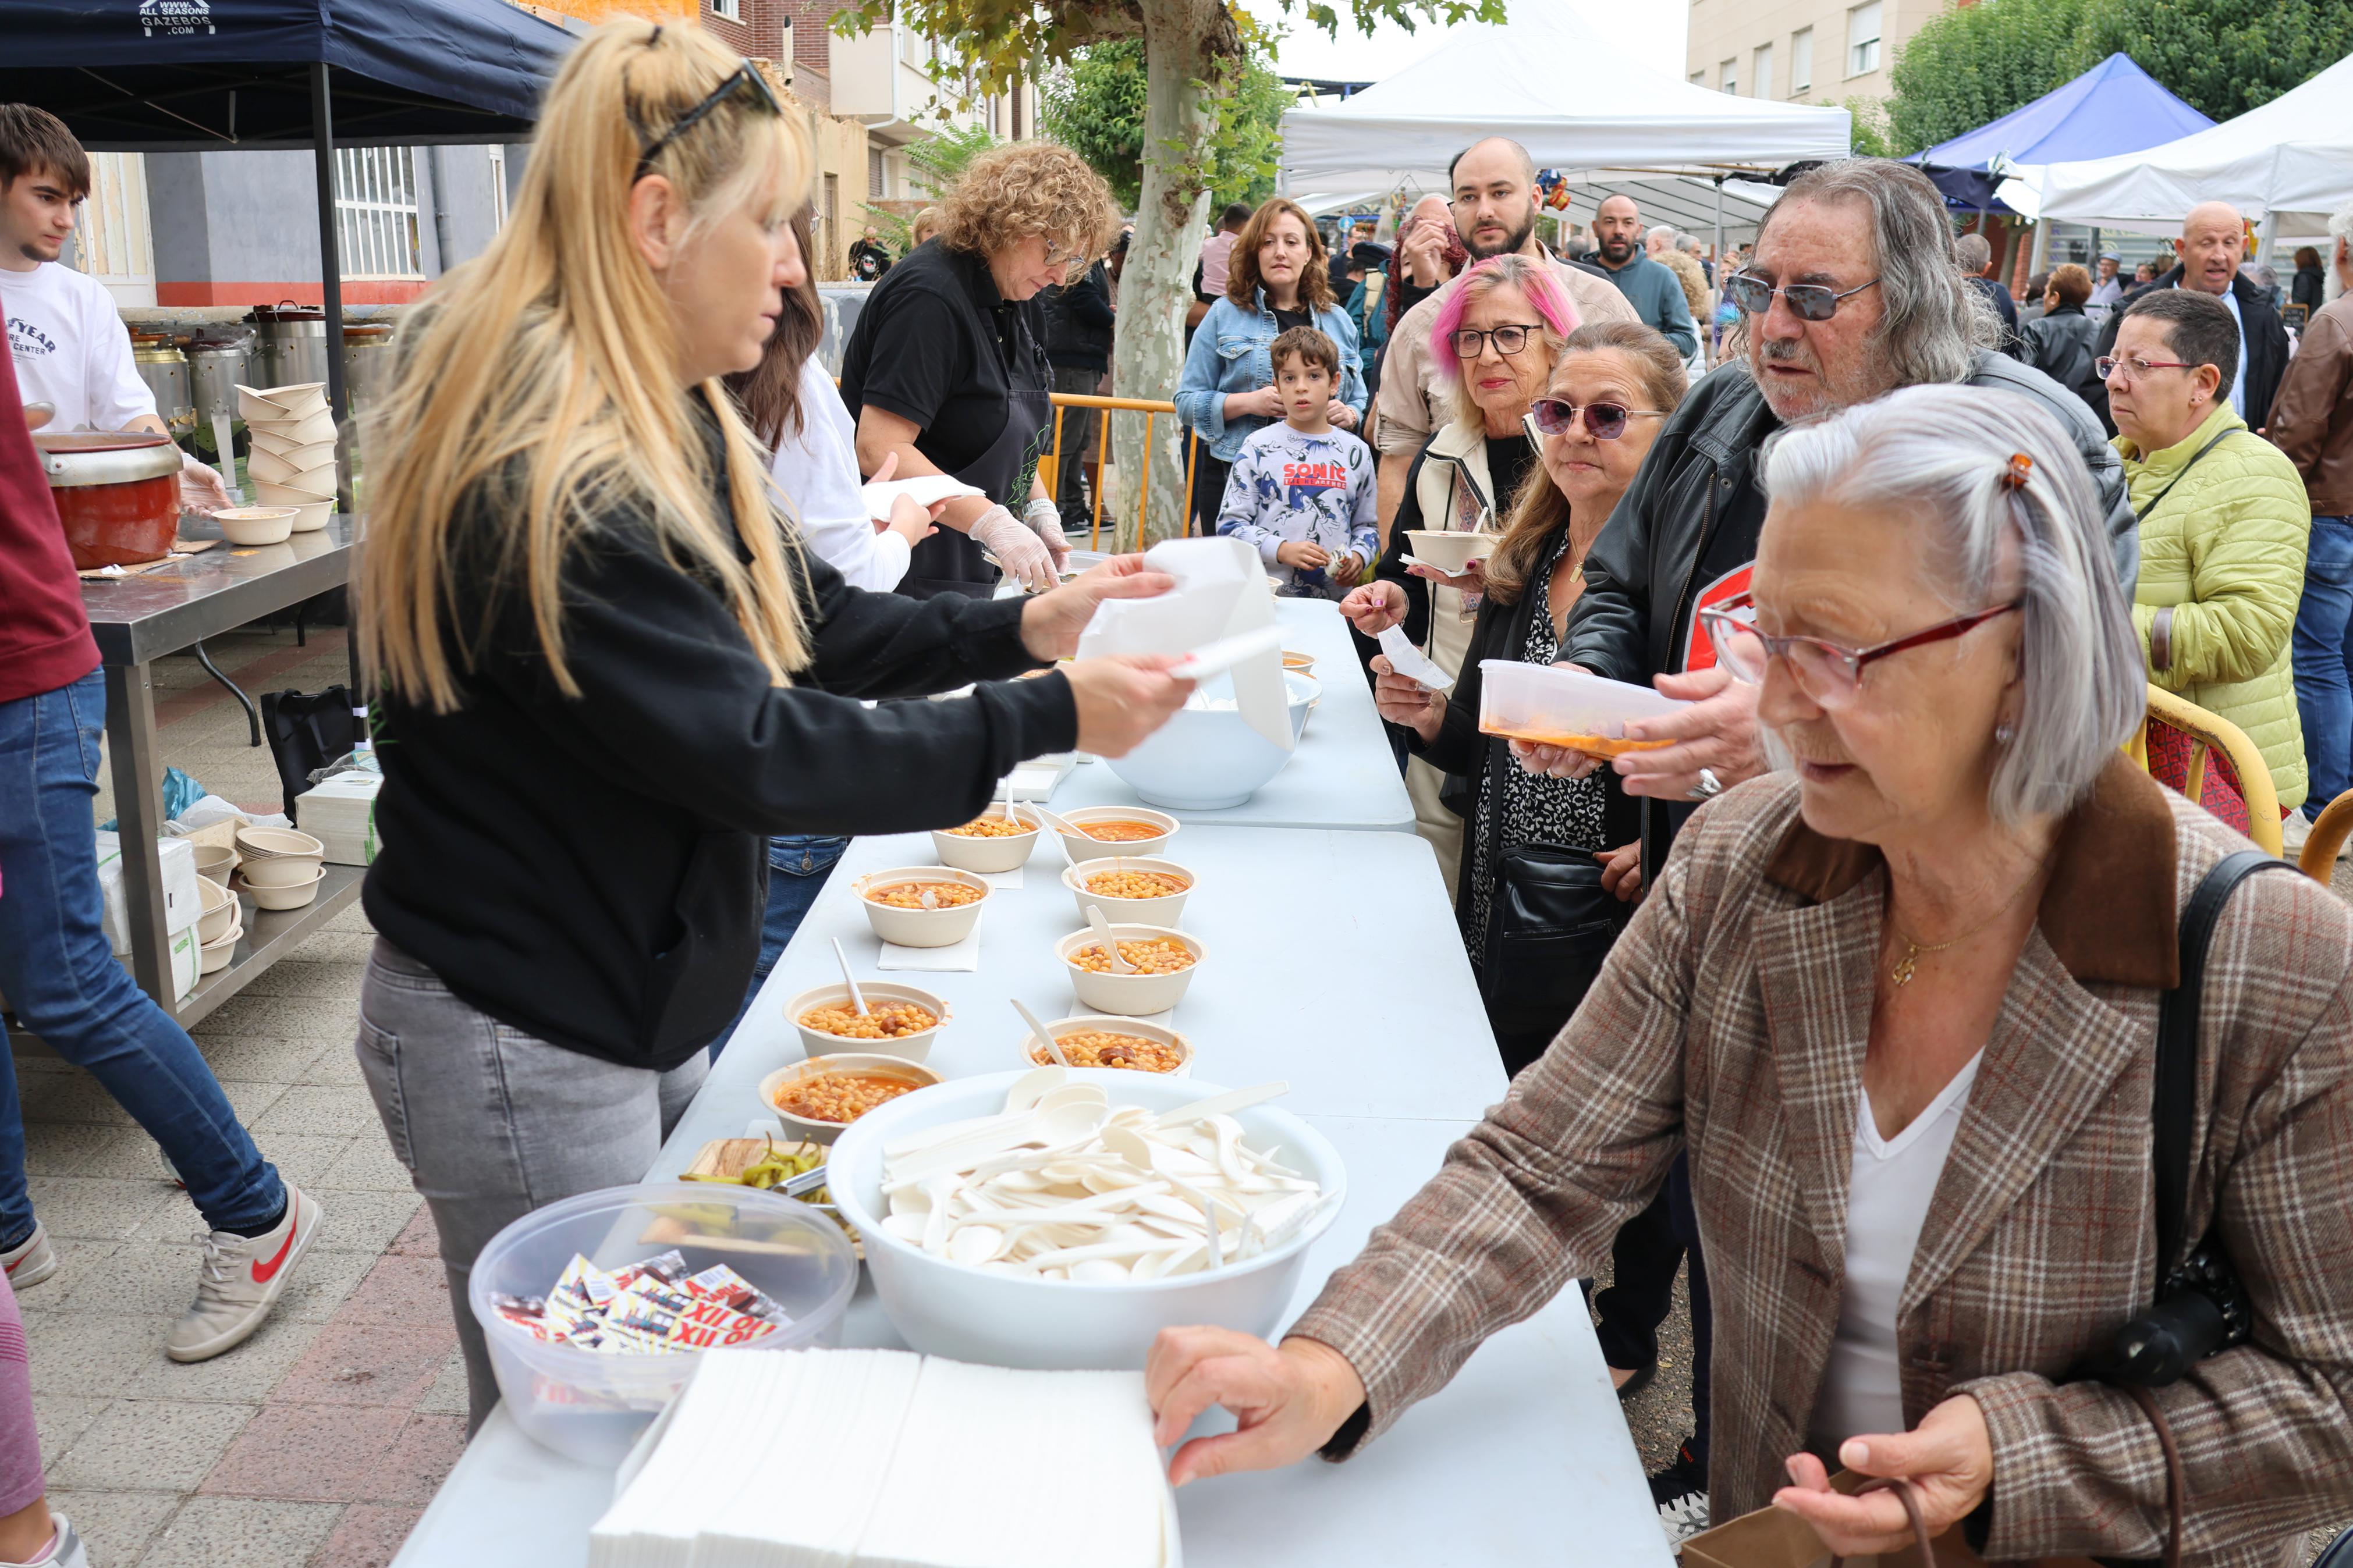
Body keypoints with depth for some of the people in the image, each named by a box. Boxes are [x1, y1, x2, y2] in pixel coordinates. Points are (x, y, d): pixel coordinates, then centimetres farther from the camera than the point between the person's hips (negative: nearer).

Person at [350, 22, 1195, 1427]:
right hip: (526, 1048, -9)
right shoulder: (541, 474, -27)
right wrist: (1045, 721, -23)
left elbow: (806, 620, 11)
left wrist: (1019, 626, -2)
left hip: (639, 1003, 9)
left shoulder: (669, 425, 5)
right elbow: (750, 752, -27)